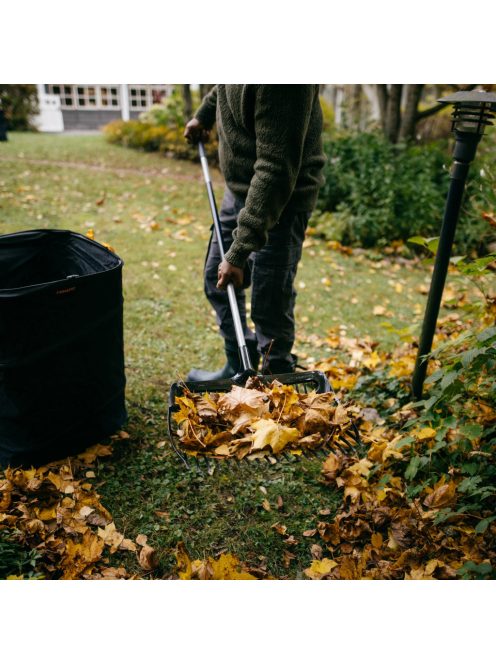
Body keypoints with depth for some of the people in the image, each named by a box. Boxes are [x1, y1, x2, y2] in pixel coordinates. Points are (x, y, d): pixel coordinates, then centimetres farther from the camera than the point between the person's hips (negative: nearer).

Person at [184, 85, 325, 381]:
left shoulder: (283, 86, -30)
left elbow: (276, 169, -33)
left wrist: (239, 252, -34)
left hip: (281, 198, -9)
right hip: (240, 189, 10)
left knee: (270, 307, -5)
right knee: (218, 281, 16)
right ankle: (238, 369, 32)